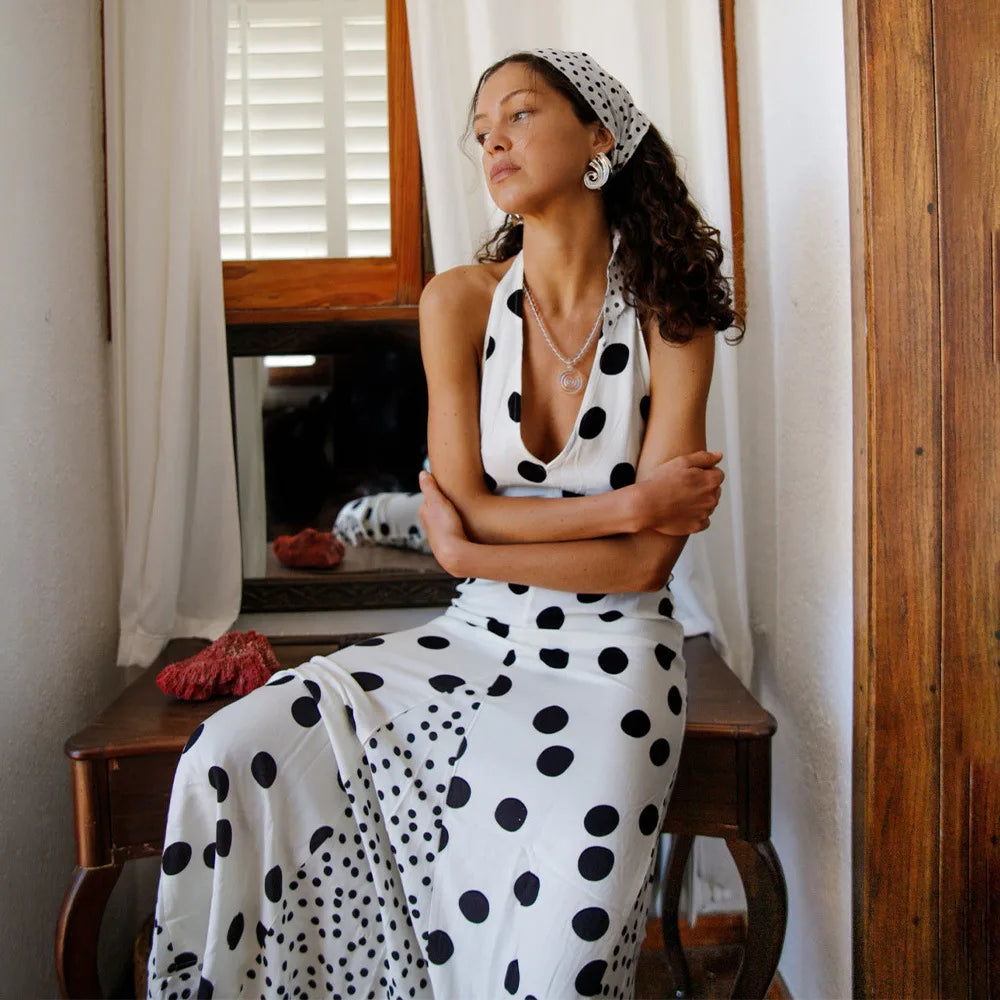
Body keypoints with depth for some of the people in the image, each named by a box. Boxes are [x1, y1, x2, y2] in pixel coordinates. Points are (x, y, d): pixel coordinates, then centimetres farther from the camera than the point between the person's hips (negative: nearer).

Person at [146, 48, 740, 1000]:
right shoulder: (459, 301, -1)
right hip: (476, 635, 3)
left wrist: (475, 550, -12)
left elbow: (646, 563, -10)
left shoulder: (671, 320, -5)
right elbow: (464, 516, -6)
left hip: (610, 653, -2)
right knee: (231, 758, -17)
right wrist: (630, 502, -11)